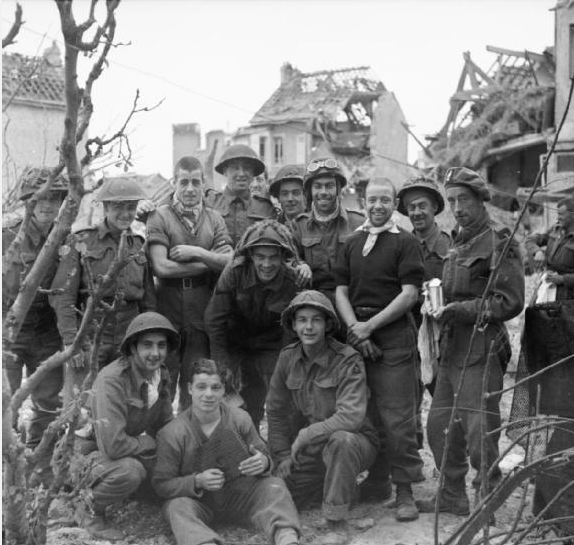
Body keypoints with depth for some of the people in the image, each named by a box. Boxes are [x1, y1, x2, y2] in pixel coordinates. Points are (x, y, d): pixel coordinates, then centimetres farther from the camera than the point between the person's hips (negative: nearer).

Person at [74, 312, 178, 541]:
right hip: (92, 452, -8)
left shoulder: (160, 374, -4)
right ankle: (90, 511, -7)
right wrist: (149, 442, -19)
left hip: (128, 450, 8)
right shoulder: (111, 380, -29)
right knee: (129, 471, -35)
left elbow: (166, 426, 8)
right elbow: (112, 445, -36)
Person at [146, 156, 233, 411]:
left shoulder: (214, 219, 10)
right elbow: (161, 267, -11)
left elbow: (231, 263, 0)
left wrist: (197, 252, -13)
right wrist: (209, 263, -6)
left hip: (202, 314, 3)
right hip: (168, 311, -3)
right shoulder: (160, 217, 0)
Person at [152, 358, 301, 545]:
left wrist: (264, 463, -24)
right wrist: (197, 481, -27)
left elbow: (263, 455, 3)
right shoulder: (171, 434, -13)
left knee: (274, 486, -21)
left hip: (240, 494, 2)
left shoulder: (240, 419, -6)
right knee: (178, 507, -33)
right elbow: (161, 484, -10)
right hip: (198, 499, -2)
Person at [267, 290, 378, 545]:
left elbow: (351, 417, -31)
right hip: (309, 449, 6)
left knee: (341, 440, -38)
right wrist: (283, 455, 2)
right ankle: (328, 483, 25)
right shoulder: (287, 357, -3)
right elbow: (275, 411, 7)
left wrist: (305, 435, -24)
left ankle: (338, 524, -21)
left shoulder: (348, 360, -20)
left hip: (354, 444, -5)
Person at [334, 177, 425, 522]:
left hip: (395, 338, -4)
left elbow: (409, 294, -8)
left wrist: (370, 325, -11)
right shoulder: (352, 244, 14)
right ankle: (376, 480, 26)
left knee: (397, 418, -4)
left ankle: (405, 491, 6)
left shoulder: (405, 243, 0)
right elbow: (342, 291, 11)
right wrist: (355, 329, -5)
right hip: (358, 336, 5)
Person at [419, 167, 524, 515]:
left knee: (479, 435, -3)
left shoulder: (499, 242, -10)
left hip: (481, 352, -9)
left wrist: (458, 311, -18)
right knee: (440, 428, 14)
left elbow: (511, 302, -16)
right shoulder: (458, 241, 16)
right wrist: (440, 309, 6)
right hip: (452, 350, 9)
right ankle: (452, 497, 29)